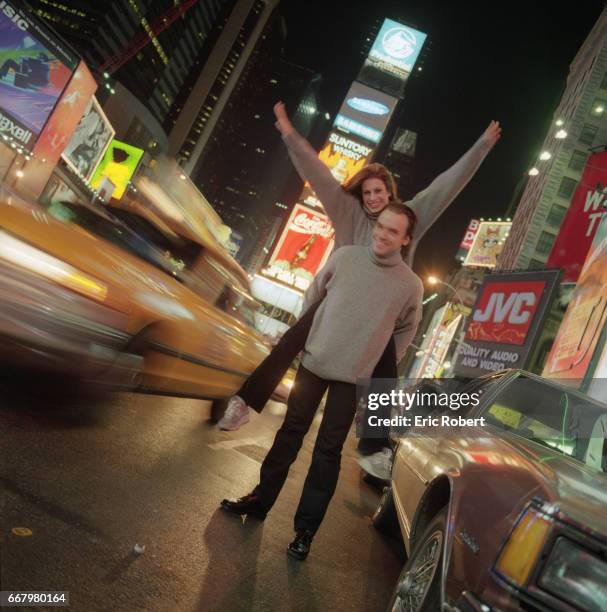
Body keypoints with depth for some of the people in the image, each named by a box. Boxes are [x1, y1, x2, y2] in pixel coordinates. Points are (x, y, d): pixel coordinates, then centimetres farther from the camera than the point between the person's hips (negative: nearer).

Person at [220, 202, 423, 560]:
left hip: (353, 377, -1)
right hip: (314, 362, 2)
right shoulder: (345, 256, -6)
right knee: (290, 433, 12)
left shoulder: (411, 284, -9)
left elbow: (406, 330, 6)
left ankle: (306, 529, 18)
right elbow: (314, 295, 7)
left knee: (328, 451, 5)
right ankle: (260, 500, 28)